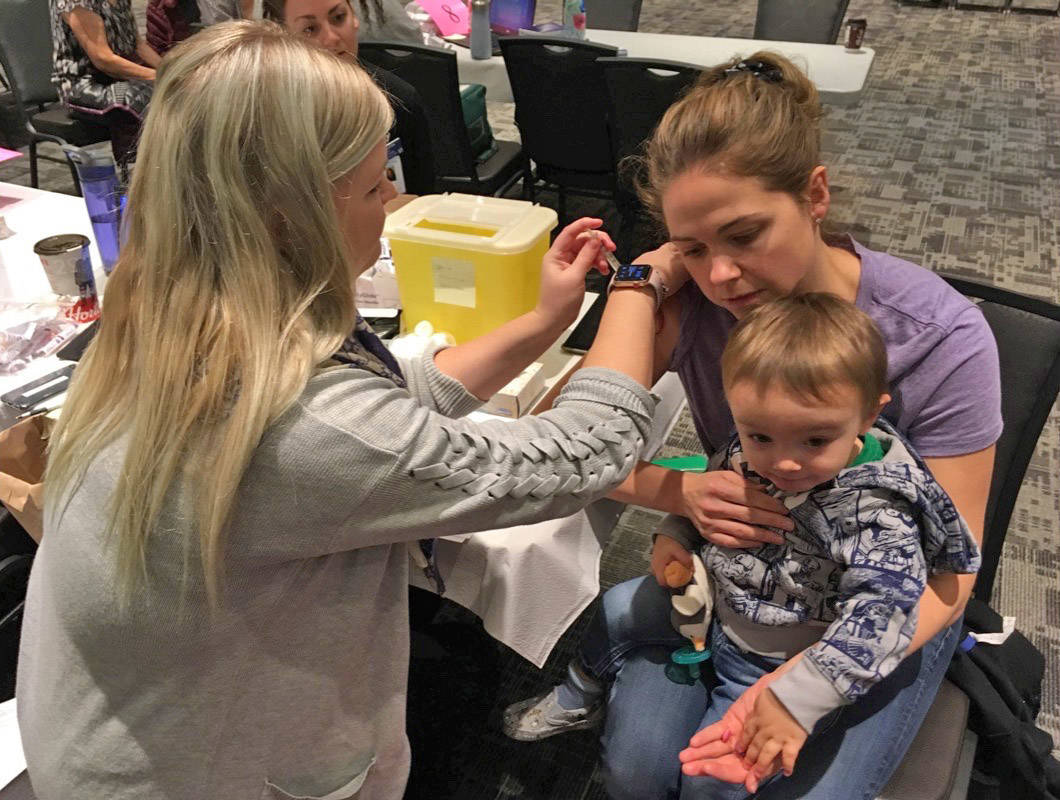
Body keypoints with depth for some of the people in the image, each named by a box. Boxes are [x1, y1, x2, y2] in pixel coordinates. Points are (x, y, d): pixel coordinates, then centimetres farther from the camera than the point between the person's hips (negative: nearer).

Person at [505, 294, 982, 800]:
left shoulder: (876, 514, -34)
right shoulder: (749, 452, -16)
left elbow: (876, 618, -36)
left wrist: (799, 698, -42)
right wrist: (676, 535, -9)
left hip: (772, 662, -6)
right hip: (715, 601, 6)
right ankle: (579, 699, 47)